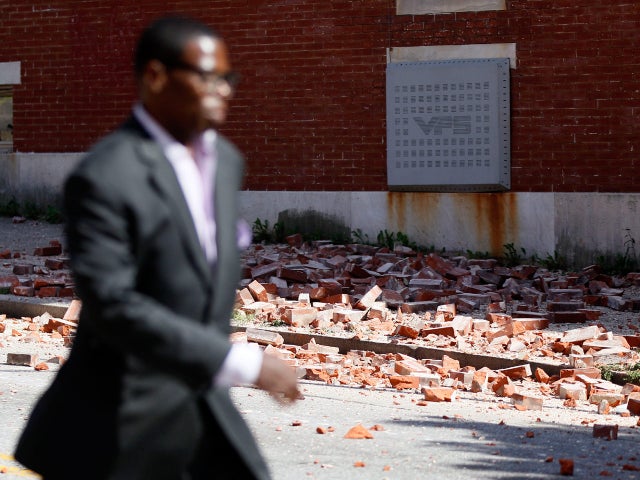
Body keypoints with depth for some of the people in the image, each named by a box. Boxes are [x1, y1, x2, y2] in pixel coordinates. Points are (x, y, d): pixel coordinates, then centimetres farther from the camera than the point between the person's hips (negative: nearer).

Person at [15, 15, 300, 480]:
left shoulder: (226, 159, 8)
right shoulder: (104, 178, -19)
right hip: (124, 412, -7)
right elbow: (111, 304, -26)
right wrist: (238, 362, -29)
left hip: (203, 398, 7)